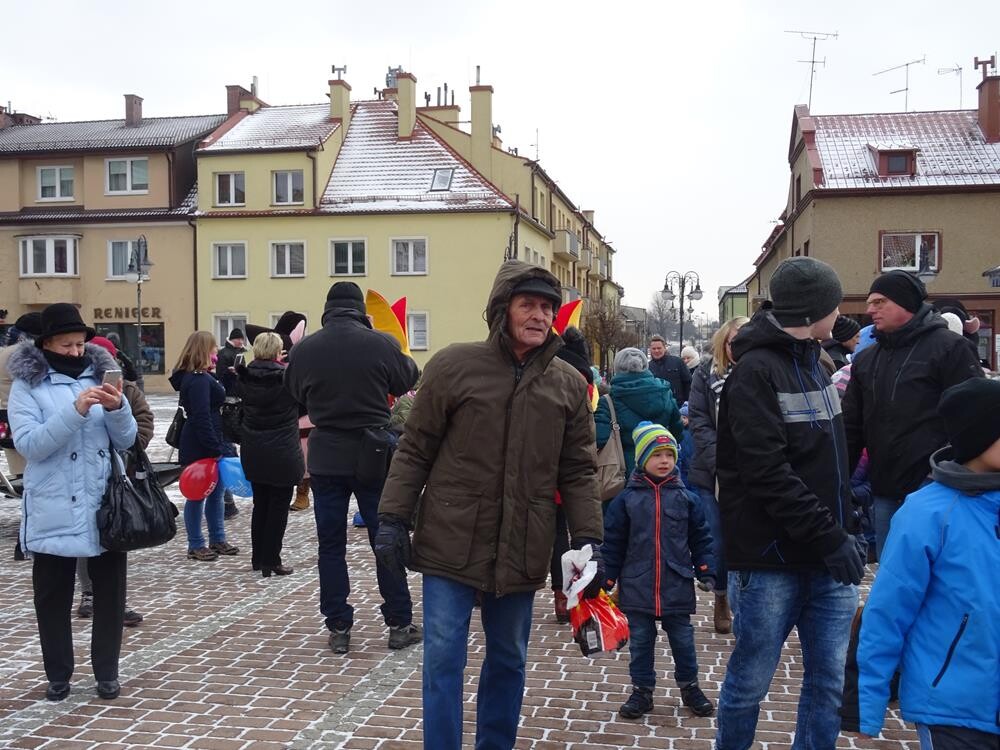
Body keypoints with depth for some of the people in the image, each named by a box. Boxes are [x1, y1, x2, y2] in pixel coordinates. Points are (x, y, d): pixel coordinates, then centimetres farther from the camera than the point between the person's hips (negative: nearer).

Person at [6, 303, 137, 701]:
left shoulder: (99, 374, 5)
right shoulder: (27, 385, -3)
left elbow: (126, 440, 3)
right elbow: (28, 444, -15)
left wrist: (117, 408, -18)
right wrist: (75, 411, -26)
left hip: (104, 507, 2)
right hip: (53, 512, -2)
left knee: (110, 591, 9)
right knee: (53, 596, 9)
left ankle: (107, 673, 23)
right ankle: (58, 676, 25)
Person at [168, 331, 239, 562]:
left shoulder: (203, 377, 13)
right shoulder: (198, 380, -19)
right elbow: (201, 418, -24)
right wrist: (215, 449, -24)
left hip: (208, 445, 10)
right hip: (200, 447, -10)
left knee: (216, 491, 16)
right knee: (198, 495, 0)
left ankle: (217, 539, 26)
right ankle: (196, 546, 11)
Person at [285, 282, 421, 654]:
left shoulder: (303, 349, -5)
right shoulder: (381, 344, -11)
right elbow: (408, 379, 5)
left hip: (326, 458, 1)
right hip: (374, 455, -1)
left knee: (331, 545, 10)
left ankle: (338, 628, 13)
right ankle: (399, 625, 16)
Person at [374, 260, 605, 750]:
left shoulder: (569, 384, 3)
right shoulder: (454, 366, -6)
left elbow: (578, 472, 5)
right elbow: (414, 451, -1)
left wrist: (589, 540, -2)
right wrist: (392, 519, -4)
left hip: (521, 553, 3)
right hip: (451, 544, -3)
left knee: (508, 661, 16)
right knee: (443, 661, 2)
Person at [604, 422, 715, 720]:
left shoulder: (686, 499, 0)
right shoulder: (626, 499, -4)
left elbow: (701, 538, 5)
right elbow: (613, 542, 0)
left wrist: (706, 573, -1)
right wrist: (607, 579, -1)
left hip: (677, 587, 1)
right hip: (636, 588, 0)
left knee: (682, 640, 13)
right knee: (640, 642, 11)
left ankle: (689, 687, 31)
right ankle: (642, 691, 25)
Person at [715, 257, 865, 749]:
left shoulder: (813, 363, 15)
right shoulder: (756, 371, -12)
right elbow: (768, 474, -20)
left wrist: (846, 528, 9)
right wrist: (830, 539, -21)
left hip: (828, 559, 8)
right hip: (772, 560, -7)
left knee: (829, 681, 11)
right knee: (750, 681, 6)